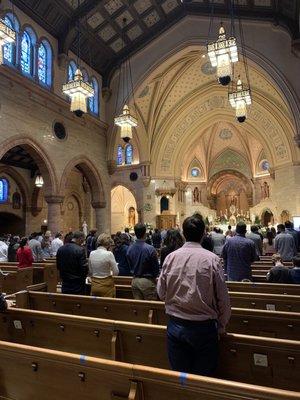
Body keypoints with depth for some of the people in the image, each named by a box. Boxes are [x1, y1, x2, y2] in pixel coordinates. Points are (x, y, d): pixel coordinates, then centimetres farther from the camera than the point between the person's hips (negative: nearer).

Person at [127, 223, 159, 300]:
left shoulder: (130, 249, -4)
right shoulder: (150, 249, -20)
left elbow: (130, 265, 9)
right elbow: (156, 267, -10)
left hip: (135, 281, 5)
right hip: (147, 281, -5)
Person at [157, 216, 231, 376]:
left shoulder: (171, 257, -7)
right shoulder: (212, 259, -14)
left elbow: (161, 293, 2)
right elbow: (223, 299, -8)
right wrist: (221, 327, 7)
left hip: (175, 326, 3)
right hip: (203, 327, -2)